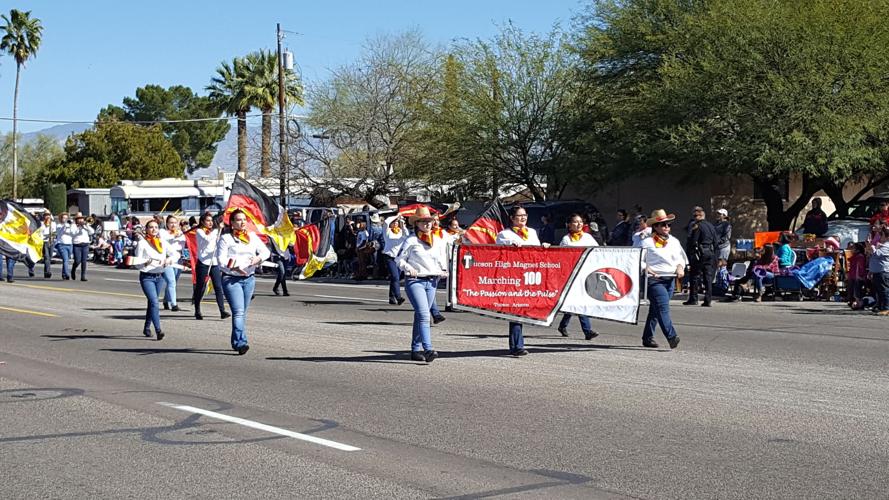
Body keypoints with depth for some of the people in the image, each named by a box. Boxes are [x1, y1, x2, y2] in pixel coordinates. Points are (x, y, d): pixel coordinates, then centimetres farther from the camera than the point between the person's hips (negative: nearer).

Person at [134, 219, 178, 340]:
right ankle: (158, 330, -23)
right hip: (146, 277, -5)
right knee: (154, 302, -17)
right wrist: (146, 263, -28)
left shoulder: (162, 242, 9)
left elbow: (175, 254, 7)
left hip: (159, 276, 5)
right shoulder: (142, 243, -4)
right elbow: (137, 264, -7)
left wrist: (169, 259, -15)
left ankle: (147, 327, 31)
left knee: (152, 303, 15)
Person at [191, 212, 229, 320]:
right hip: (203, 262, -4)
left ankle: (222, 311, -12)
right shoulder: (199, 231, 0)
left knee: (218, 287, -6)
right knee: (200, 288, 4)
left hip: (214, 262, 4)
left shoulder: (215, 231, 15)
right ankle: (197, 311, 17)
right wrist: (218, 230, -12)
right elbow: (207, 239, -19)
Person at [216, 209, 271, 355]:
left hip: (249, 278, 5)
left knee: (243, 312, 10)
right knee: (238, 311, -17)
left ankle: (236, 342, 21)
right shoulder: (226, 239, -2)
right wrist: (234, 268, -25)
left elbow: (266, 251, 13)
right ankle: (241, 343, -24)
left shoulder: (253, 236, 13)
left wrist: (259, 257, -10)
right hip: (231, 279, -5)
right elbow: (221, 259, -8)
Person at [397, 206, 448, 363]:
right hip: (414, 281, -6)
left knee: (421, 316, 11)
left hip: (431, 281, 6)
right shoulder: (411, 241, -4)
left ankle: (416, 349, 19)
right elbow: (400, 259, 1)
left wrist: (443, 270, 6)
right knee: (424, 315, -18)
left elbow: (441, 259, 24)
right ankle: (428, 350, -26)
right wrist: (408, 268, -17)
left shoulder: (437, 240, 12)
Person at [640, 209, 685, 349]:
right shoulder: (647, 242, 0)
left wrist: (680, 267, 0)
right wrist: (645, 268, -22)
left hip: (670, 280, 6)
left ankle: (648, 338, 18)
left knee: (655, 309, 11)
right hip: (654, 279, -6)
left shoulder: (674, 242, 18)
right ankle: (672, 337, -30)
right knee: (663, 306, -19)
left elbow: (681, 257, 21)